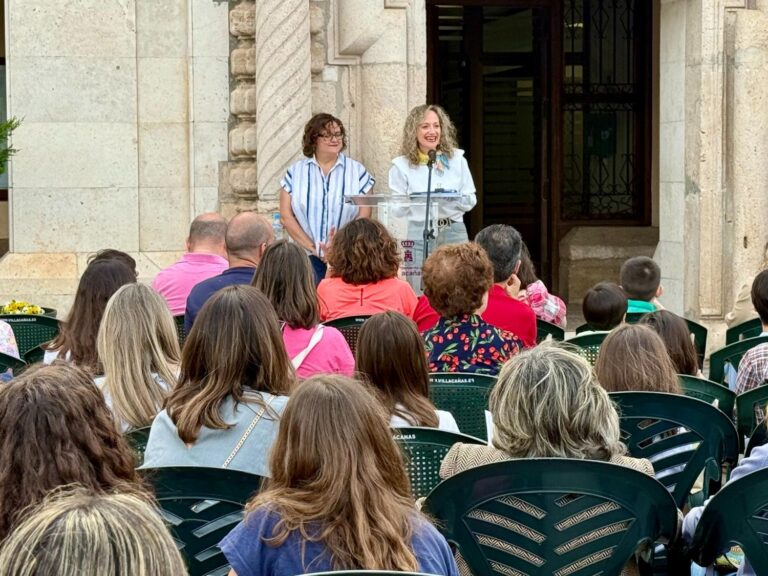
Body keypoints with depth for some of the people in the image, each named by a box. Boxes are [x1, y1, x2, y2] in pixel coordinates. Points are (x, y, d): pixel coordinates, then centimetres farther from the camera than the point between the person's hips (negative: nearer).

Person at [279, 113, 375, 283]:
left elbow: (364, 216, 2)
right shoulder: (295, 172, 9)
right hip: (307, 258, 0)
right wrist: (313, 248, -8)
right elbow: (286, 216, 3)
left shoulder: (357, 172, 8)